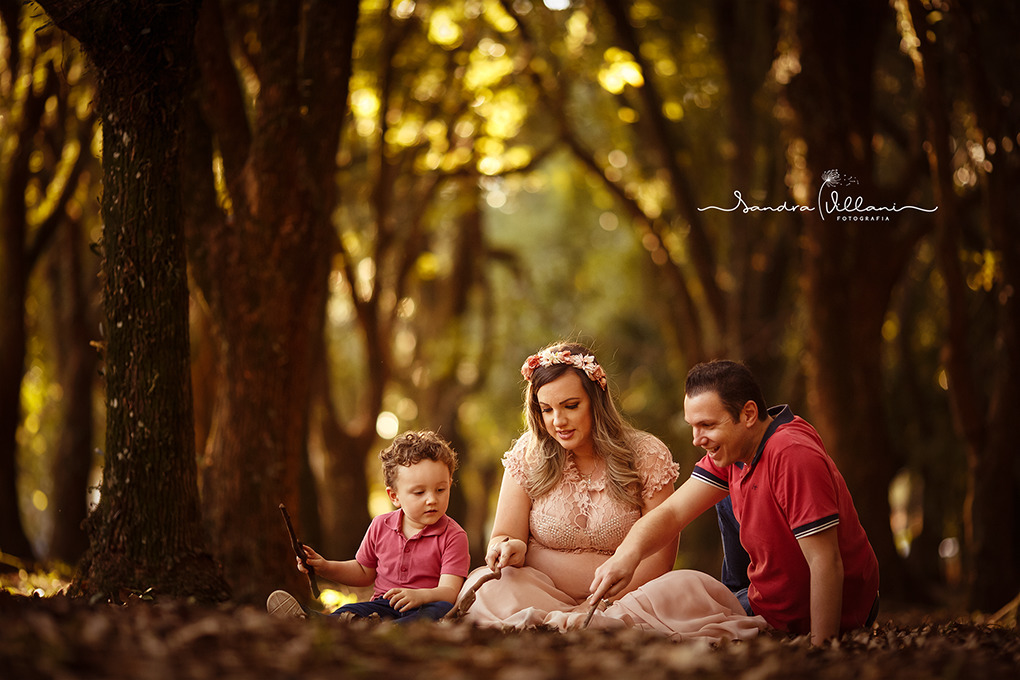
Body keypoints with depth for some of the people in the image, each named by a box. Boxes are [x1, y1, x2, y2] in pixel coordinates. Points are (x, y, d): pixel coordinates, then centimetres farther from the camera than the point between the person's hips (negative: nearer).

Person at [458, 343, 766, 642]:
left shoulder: (647, 455, -3)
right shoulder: (527, 455, 3)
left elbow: (658, 558, -7)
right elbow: (502, 537, 4)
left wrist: (594, 605, -20)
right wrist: (510, 548, -22)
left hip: (625, 596, -1)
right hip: (540, 594, 1)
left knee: (692, 588, -31)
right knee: (487, 585, -30)